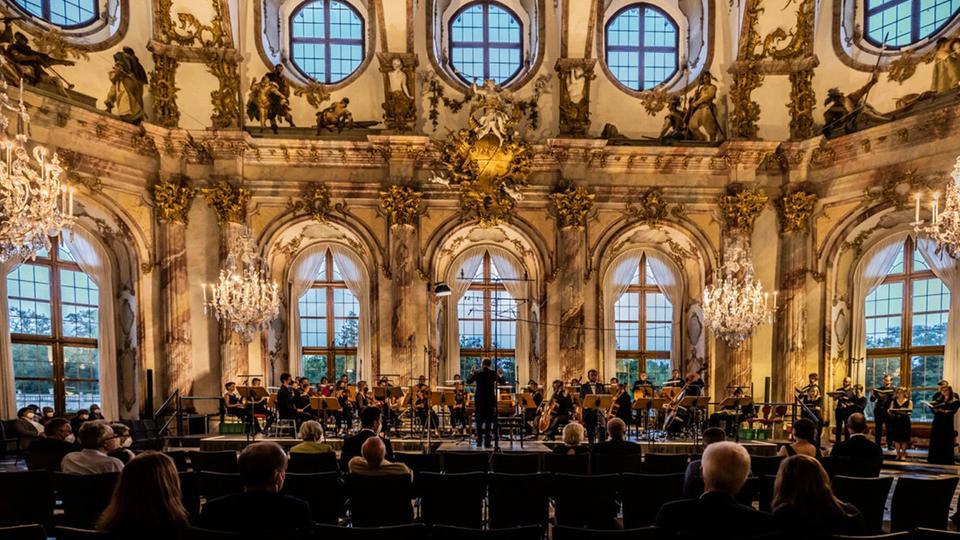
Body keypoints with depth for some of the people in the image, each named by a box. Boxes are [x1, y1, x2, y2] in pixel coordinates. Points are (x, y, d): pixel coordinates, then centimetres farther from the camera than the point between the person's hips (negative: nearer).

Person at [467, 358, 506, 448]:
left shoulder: (477, 373, -5)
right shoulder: (494, 373, -4)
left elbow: (468, 381, 6)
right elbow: (503, 383, 4)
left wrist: (472, 372, 18)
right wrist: (500, 375, 17)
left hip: (479, 400, 0)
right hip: (490, 400, 0)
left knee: (479, 421, 10)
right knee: (488, 421, 4)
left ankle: (479, 441, 12)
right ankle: (487, 442, 1)